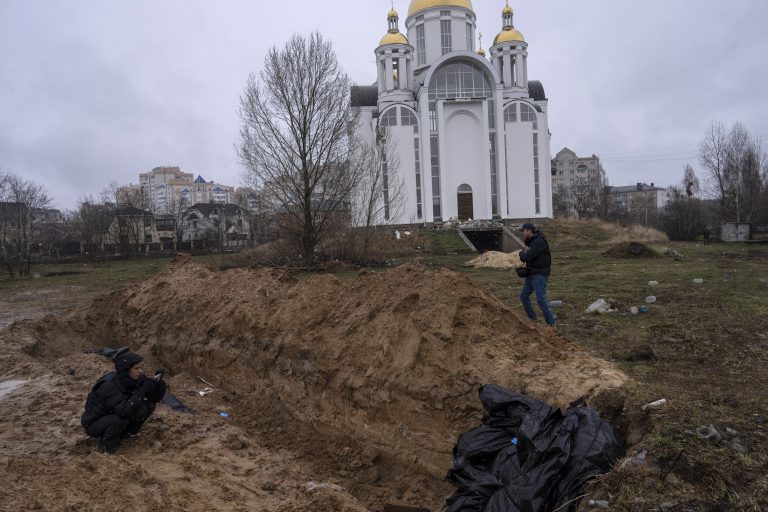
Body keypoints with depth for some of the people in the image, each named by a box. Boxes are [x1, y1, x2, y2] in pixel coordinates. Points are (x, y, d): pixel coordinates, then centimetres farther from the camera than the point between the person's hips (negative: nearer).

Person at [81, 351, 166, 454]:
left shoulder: (137, 379, -11)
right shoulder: (109, 386, -31)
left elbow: (156, 398, -9)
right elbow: (125, 411, -40)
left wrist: (159, 381, -26)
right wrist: (142, 391, -43)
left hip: (114, 415, 6)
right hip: (94, 424, -6)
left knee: (149, 405, -11)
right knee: (121, 418, -36)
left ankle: (126, 433, 6)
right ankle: (106, 444, -9)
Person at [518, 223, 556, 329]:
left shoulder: (539, 242, -19)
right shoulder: (531, 241, 12)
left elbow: (527, 257, -24)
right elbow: (524, 258, 14)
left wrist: (521, 253, -2)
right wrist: (524, 254, -9)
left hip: (540, 275, -10)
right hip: (532, 273, 10)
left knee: (541, 299, -11)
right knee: (524, 295, 13)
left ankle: (551, 324, -2)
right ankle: (532, 319, 25)